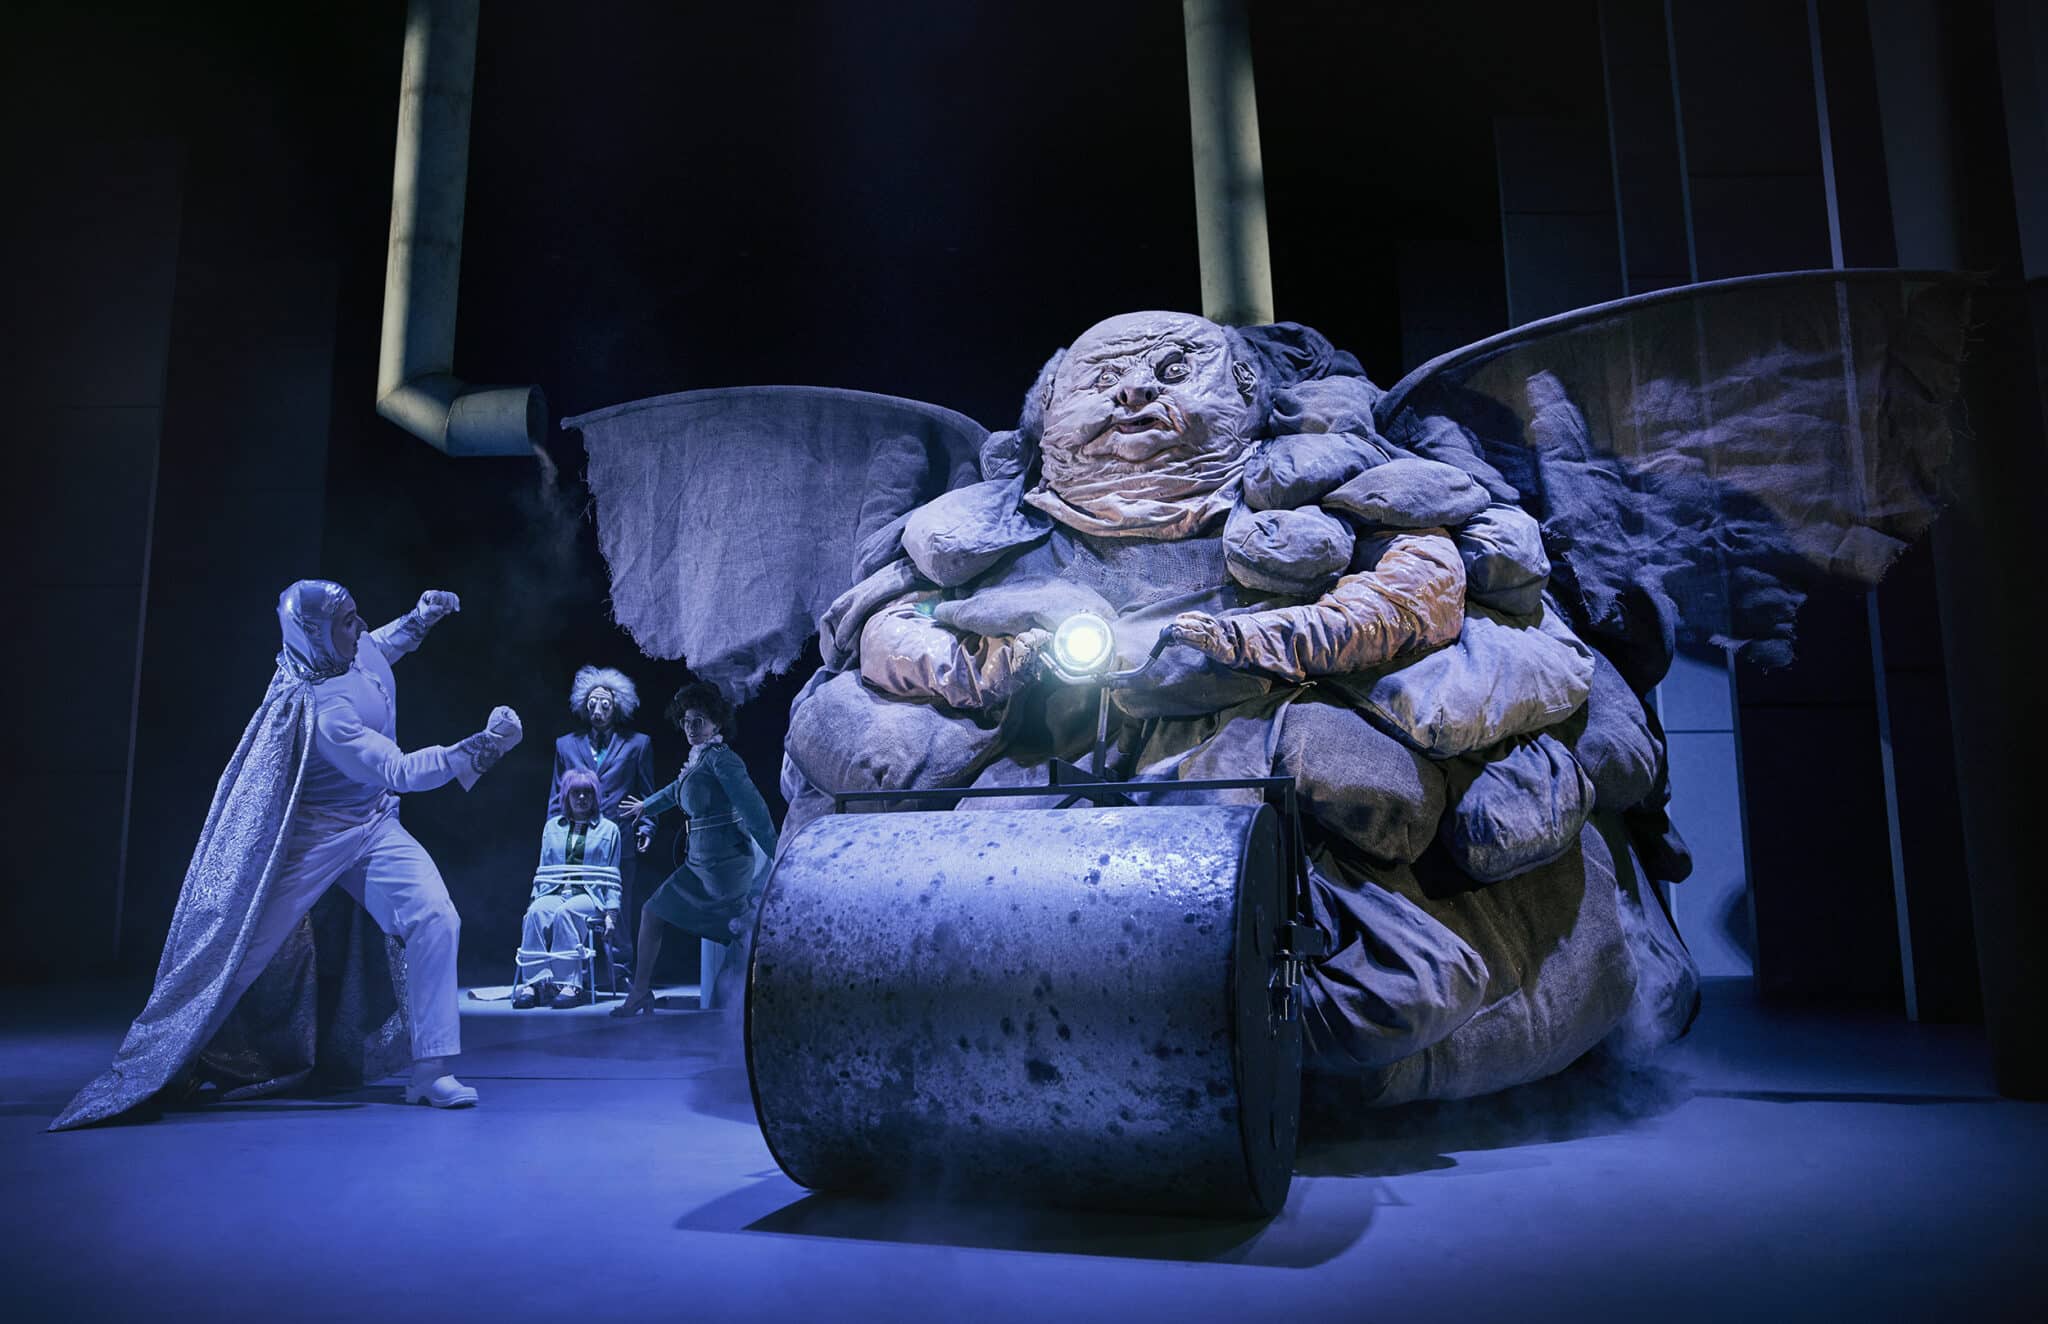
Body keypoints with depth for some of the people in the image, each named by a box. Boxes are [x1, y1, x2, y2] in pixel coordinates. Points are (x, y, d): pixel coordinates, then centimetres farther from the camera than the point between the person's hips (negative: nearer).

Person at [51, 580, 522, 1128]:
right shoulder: (322, 709, -29)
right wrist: (485, 744, -34)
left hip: (374, 827, 7)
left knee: (435, 919, -13)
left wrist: (419, 619, 13)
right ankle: (143, 1073, 20)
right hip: (312, 841, -6)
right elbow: (400, 771, -31)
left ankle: (431, 1072, -9)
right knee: (242, 951, -3)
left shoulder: (360, 651, -4)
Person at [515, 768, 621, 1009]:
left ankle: (569, 984, -39)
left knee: (565, 912, -36)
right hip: (555, 892, 3)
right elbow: (543, 872, 22)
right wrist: (535, 897, 4)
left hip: (590, 896, -3)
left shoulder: (608, 829, 14)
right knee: (537, 912, -32)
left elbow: (613, 878, 10)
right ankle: (535, 982, -38)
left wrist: (611, 911, -2)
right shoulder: (552, 827, 23)